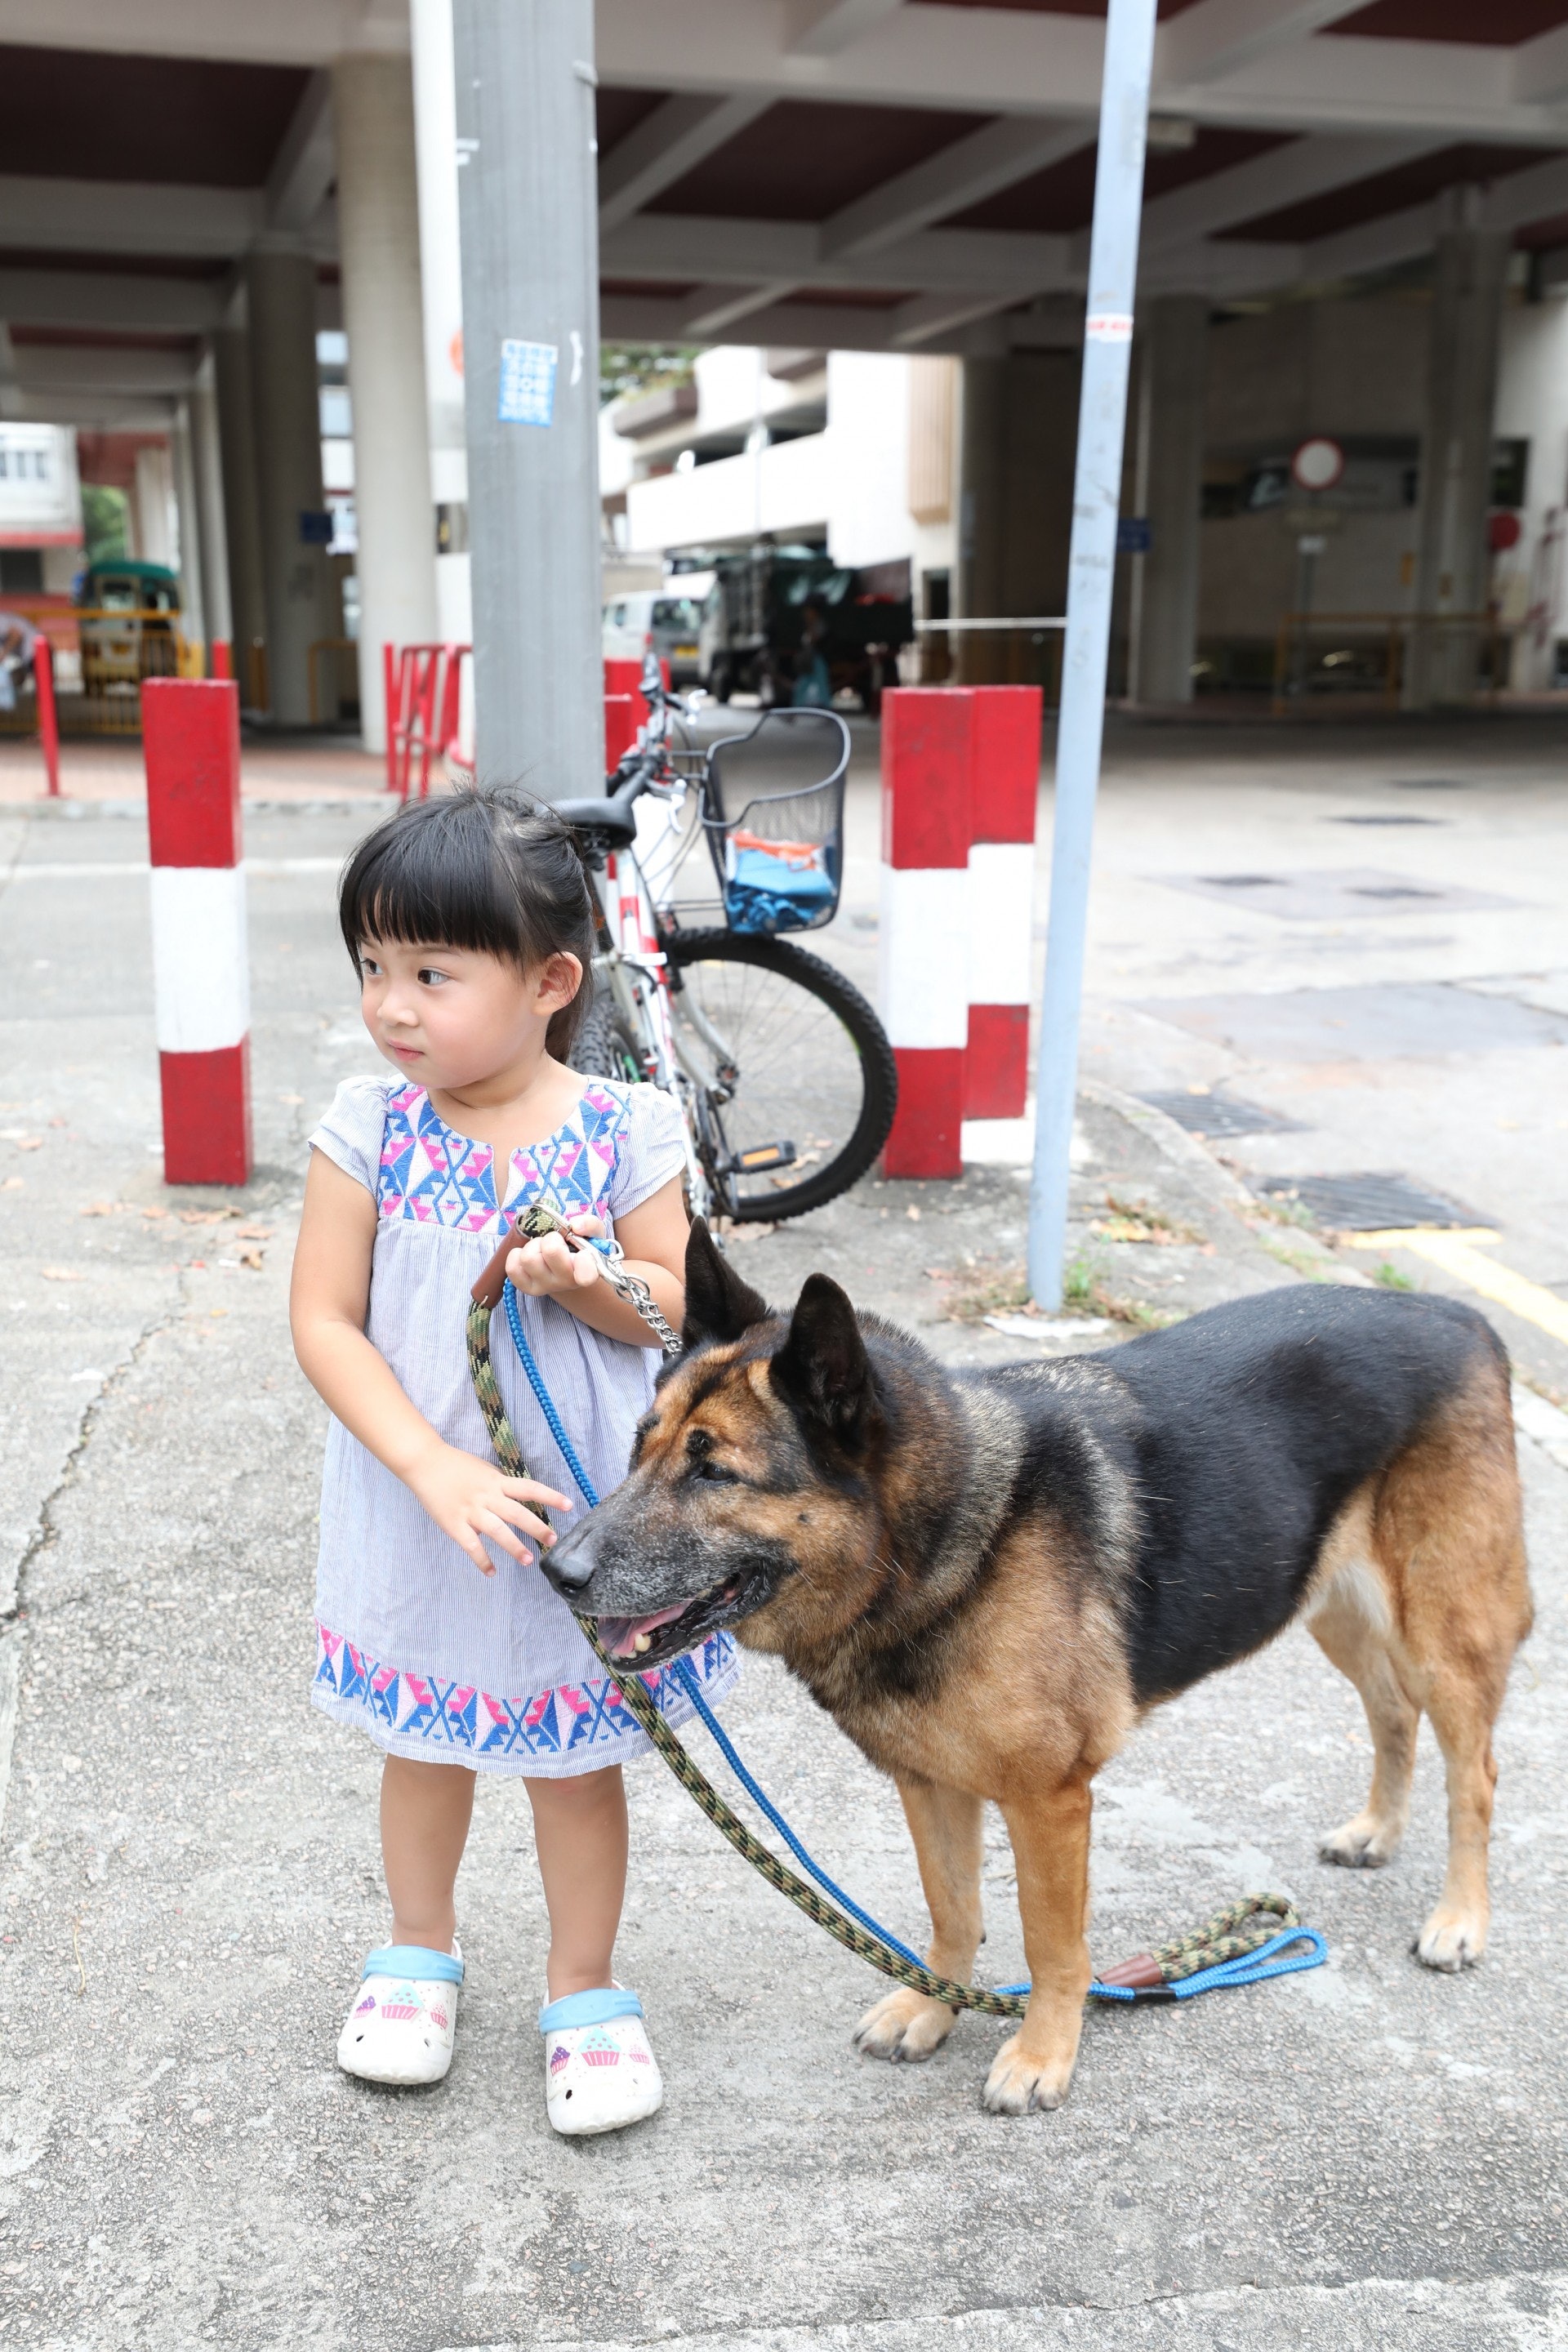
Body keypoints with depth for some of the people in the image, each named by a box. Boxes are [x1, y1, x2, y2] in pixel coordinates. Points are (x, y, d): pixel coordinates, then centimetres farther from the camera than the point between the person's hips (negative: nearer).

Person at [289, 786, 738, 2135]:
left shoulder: (623, 1132, -12)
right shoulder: (371, 1128, -11)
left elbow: (683, 1308, -4)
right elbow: (325, 1323, -12)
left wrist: (588, 1282, -26)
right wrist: (439, 1470, -22)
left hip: (591, 1504, -1)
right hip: (423, 1509, 1)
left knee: (577, 1758, 15)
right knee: (427, 1746, 21)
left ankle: (584, 1991, 37)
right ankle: (420, 1952, 46)